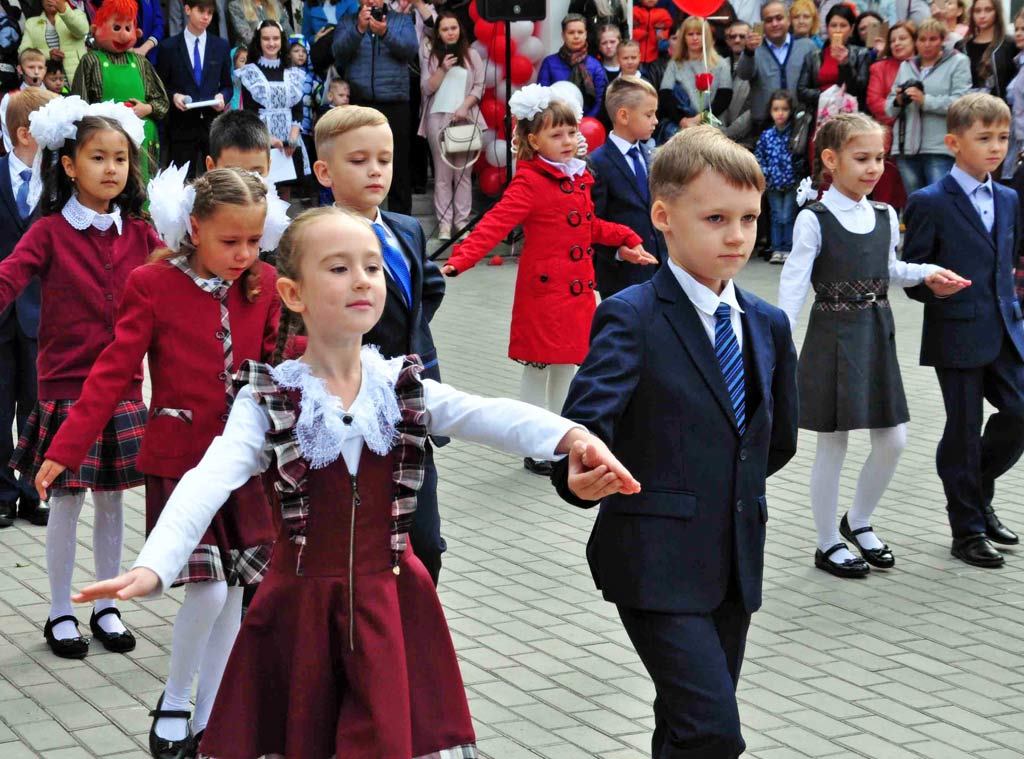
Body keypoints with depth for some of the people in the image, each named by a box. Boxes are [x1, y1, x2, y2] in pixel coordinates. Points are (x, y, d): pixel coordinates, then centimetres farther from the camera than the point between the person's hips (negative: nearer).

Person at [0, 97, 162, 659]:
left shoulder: (139, 234, 5)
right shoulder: (49, 232, -6)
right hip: (65, 388, -3)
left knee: (111, 501, 12)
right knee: (66, 502, 4)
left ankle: (106, 608, 25)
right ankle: (61, 614, 18)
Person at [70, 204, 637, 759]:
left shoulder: (404, 388, 0)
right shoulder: (269, 399, -7)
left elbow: (489, 416, -16)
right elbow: (208, 483, -21)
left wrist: (569, 436, -36)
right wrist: (154, 565, -39)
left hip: (390, 600, 2)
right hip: (301, 605, -2)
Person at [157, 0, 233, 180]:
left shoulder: (221, 46, 10)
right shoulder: (169, 47, 2)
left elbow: (228, 85, 14)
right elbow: (160, 86, 6)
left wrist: (223, 96, -7)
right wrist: (173, 96, -13)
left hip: (213, 124, 2)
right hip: (182, 126, -2)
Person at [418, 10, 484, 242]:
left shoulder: (471, 55, 9)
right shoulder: (430, 55, 8)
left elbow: (479, 87, 5)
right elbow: (427, 88, 1)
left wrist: (464, 106, -9)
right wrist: (442, 69, -12)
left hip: (466, 118, 1)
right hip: (438, 118, 0)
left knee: (464, 173, -1)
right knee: (442, 174, -2)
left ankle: (462, 221, 2)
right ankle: (444, 223, -2)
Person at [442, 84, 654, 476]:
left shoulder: (578, 176, 10)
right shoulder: (530, 182, -13)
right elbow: (496, 224, -23)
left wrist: (624, 238, 17)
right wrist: (458, 261, -34)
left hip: (578, 289, 7)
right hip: (544, 289, -7)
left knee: (569, 364, 14)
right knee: (538, 366, 2)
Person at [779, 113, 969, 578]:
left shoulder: (885, 217, 5)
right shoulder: (814, 221, -13)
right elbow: (793, 286, -15)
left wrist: (927, 273, 5)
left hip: (876, 336, 6)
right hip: (833, 338, -6)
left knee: (892, 439, 8)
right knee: (833, 444, 3)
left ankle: (858, 521, 29)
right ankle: (828, 544, 17)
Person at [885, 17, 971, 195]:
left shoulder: (958, 62, 3)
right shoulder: (906, 66, 18)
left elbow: (960, 103, -11)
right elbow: (889, 109, 15)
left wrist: (925, 100, -17)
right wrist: (897, 101, -7)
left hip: (940, 149, -5)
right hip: (906, 147, 5)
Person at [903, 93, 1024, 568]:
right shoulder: (930, 203, -8)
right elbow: (912, 274, -7)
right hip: (957, 336, -6)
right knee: (964, 430, 2)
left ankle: (978, 496, 22)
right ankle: (967, 530, 15)